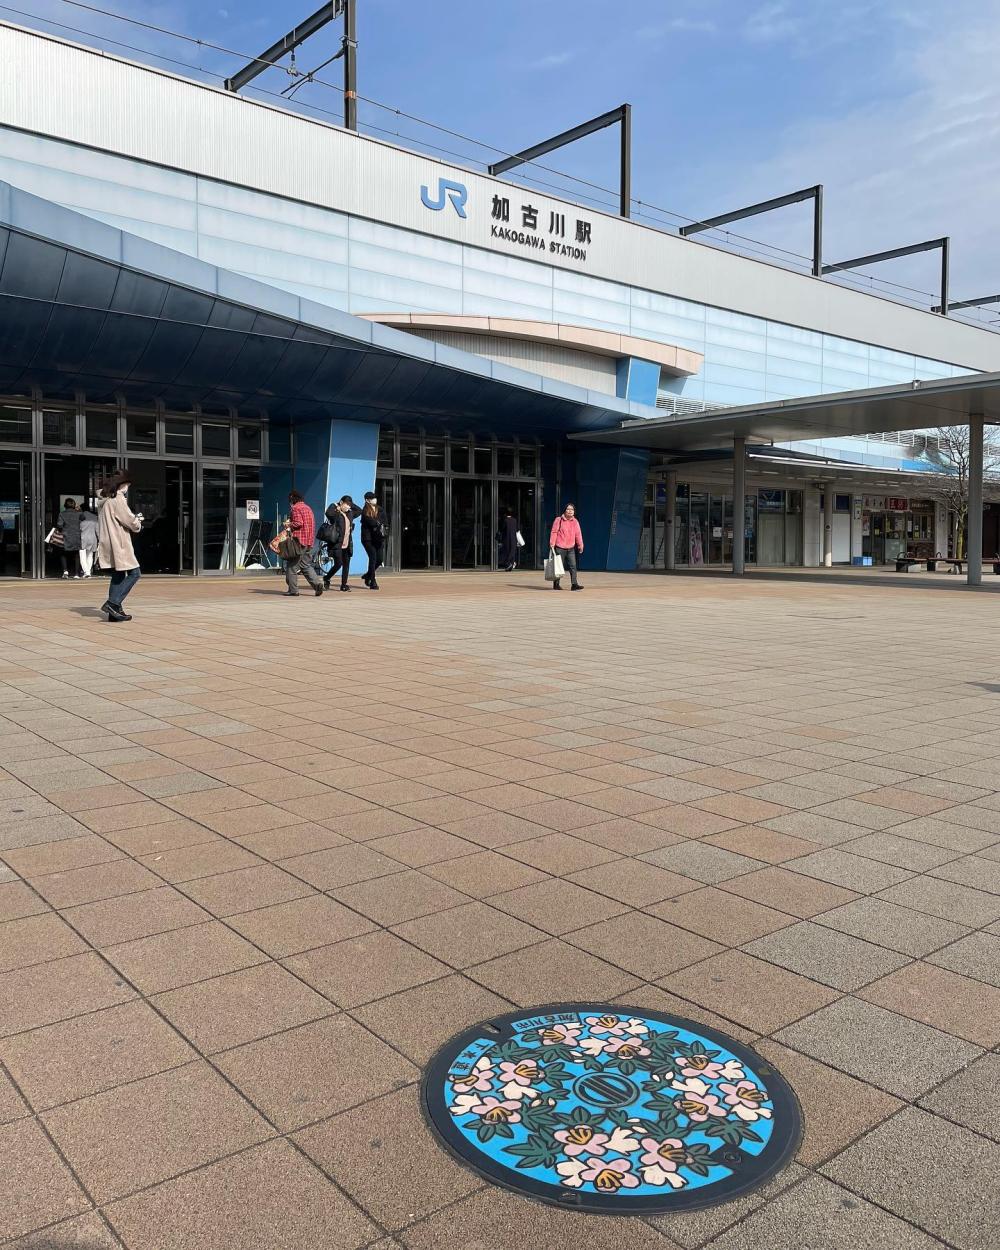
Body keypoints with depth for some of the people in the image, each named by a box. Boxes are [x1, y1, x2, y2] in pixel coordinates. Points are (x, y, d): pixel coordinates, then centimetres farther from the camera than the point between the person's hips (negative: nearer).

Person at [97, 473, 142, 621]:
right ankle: (112, 603, -14)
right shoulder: (118, 499, -14)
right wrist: (138, 523, 8)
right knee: (134, 573, -5)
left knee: (118, 576, 13)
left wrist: (134, 519, 17)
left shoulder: (103, 500, 15)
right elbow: (131, 522, -14)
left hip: (108, 544, 9)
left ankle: (115, 611, 12)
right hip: (119, 544, -9)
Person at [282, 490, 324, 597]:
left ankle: (293, 589, 3)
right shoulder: (307, 507, 18)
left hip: (299, 541, -8)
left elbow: (298, 523, -20)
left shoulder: (295, 508, -9)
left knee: (292, 566, 1)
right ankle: (317, 584, -5)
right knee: (306, 565, 11)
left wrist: (289, 526, -4)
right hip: (309, 541, 8)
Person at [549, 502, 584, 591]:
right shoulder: (559, 520, -3)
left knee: (573, 566, -5)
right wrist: (552, 543, -12)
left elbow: (578, 534, 8)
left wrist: (580, 545, 1)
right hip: (560, 547, -4)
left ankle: (574, 584, -7)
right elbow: (554, 532, -4)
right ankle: (556, 584, 13)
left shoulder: (575, 521, 9)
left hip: (571, 548, 4)